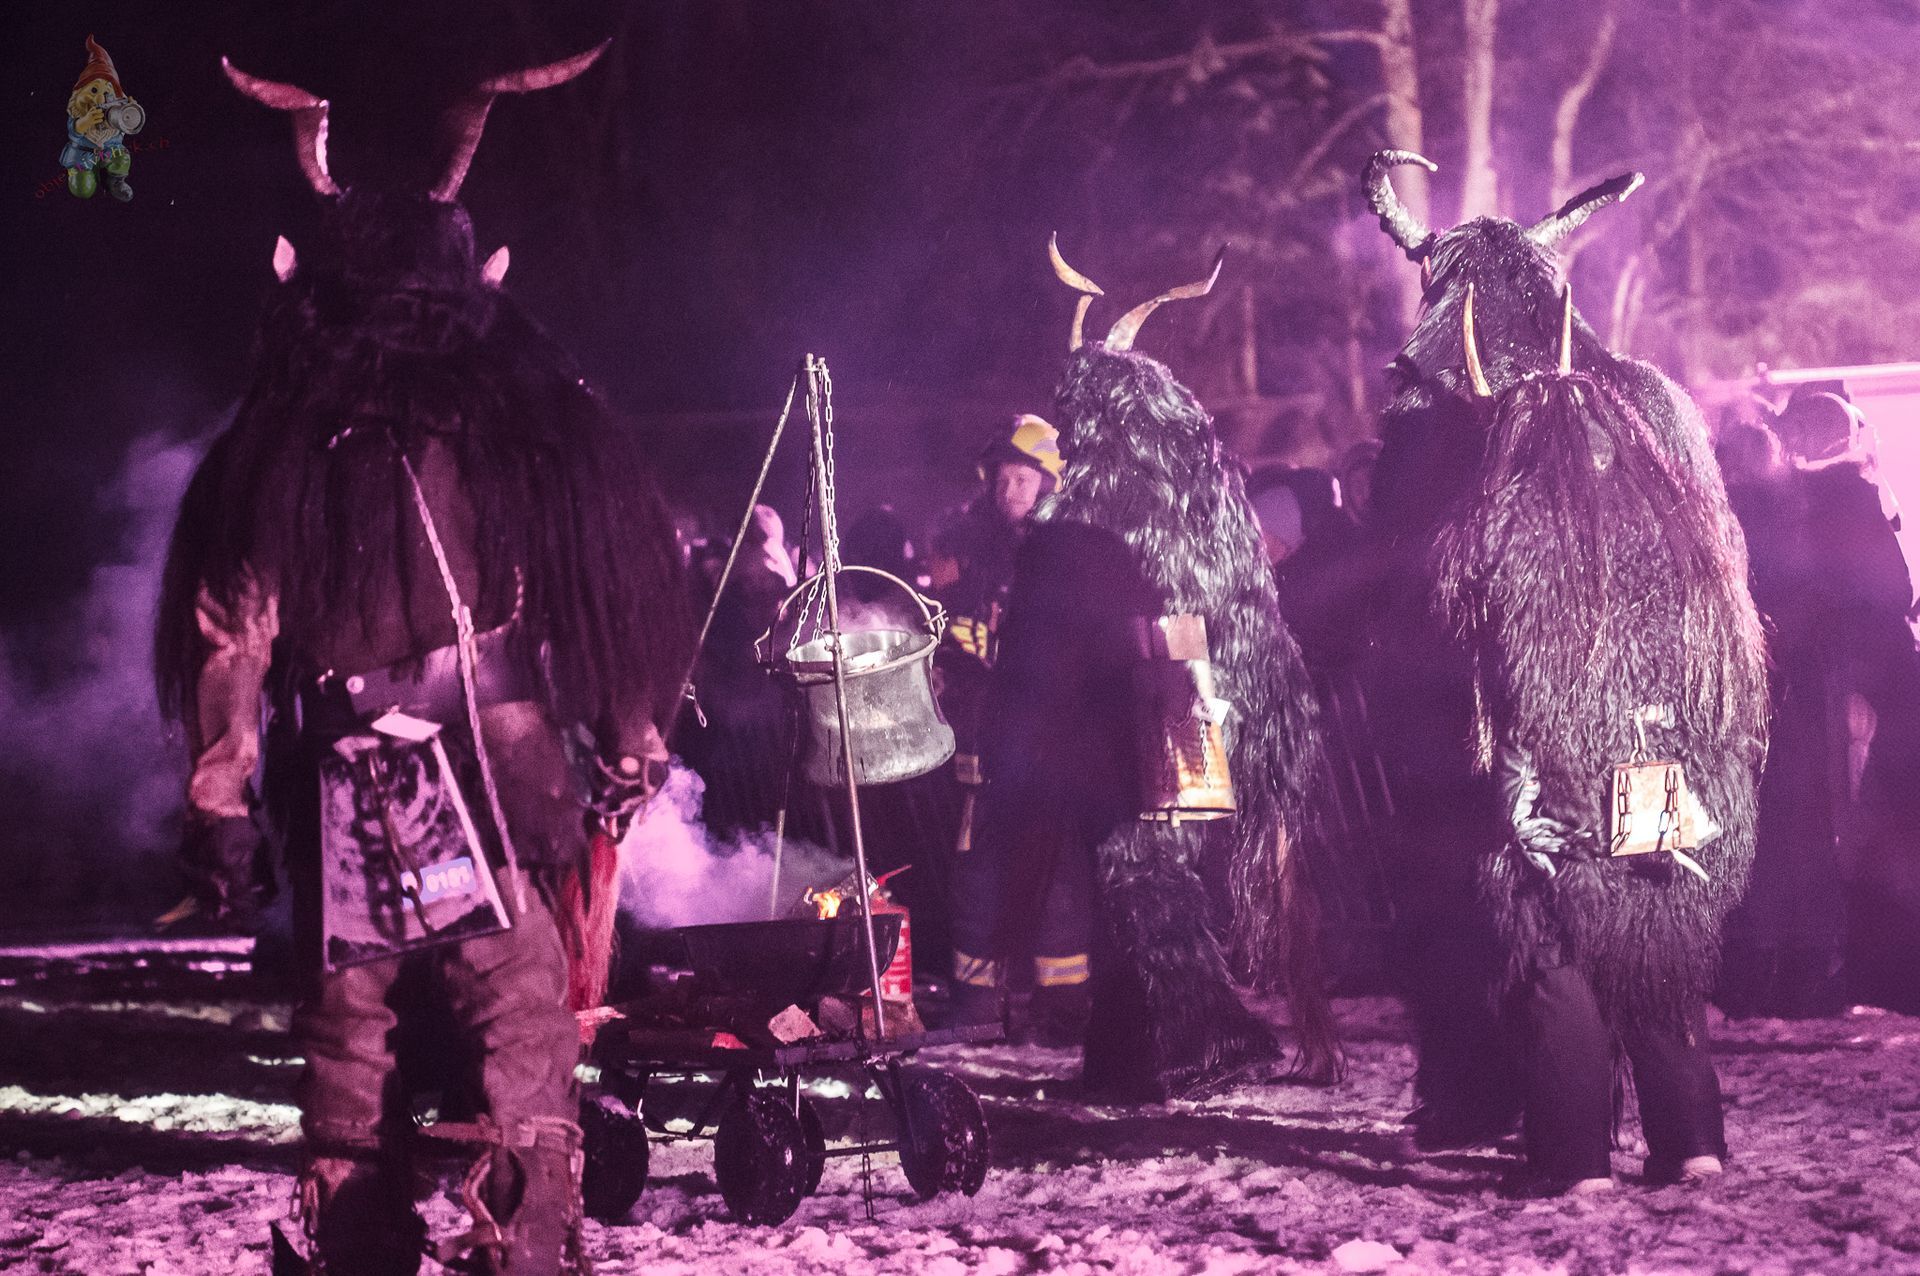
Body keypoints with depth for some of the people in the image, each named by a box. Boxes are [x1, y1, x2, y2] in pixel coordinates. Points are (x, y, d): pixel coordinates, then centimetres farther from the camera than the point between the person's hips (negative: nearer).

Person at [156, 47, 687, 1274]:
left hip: (339, 803, 2)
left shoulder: (276, 455, 0)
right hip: (493, 791, -2)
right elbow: (615, 599, 2)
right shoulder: (539, 433, -3)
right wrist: (631, 757, 13)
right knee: (525, 1041, 0)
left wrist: (222, 809, 7)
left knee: (350, 1044, 14)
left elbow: (233, 637, 1)